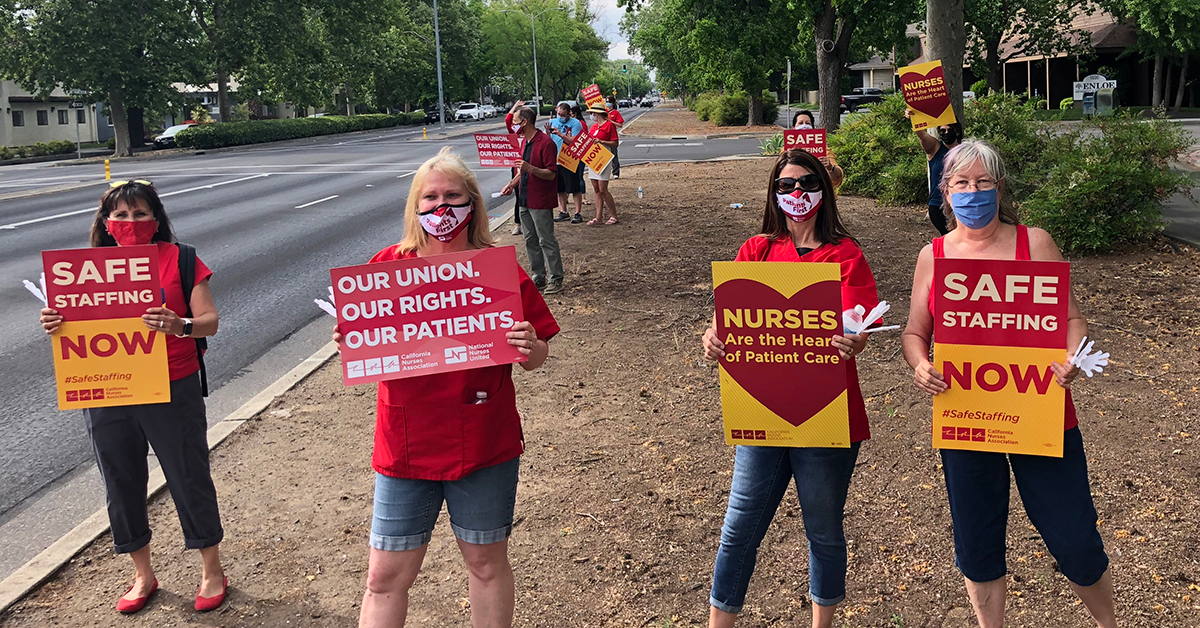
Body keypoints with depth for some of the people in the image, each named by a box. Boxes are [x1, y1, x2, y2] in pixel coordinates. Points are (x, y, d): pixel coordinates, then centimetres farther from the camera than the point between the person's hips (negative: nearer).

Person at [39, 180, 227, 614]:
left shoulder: (180, 259, -4)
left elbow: (209, 320, -9)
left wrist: (180, 326, -30)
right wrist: (54, 325, -15)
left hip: (173, 392, -3)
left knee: (189, 478, 6)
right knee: (122, 484, 13)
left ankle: (212, 570, 25)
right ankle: (143, 574, 33)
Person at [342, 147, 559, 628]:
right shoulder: (387, 265, -1)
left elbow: (537, 357, 0)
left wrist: (529, 347, -21)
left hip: (485, 444, -1)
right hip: (406, 447, 1)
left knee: (486, 561, 16)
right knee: (386, 576, 8)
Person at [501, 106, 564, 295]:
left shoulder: (546, 142, -14)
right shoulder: (523, 142, 14)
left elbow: (551, 174, -18)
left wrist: (530, 168, -31)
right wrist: (512, 184, 10)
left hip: (541, 202, -9)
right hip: (524, 200, 9)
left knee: (547, 241, -3)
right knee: (531, 241, 12)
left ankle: (555, 279, 6)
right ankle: (538, 278, 21)